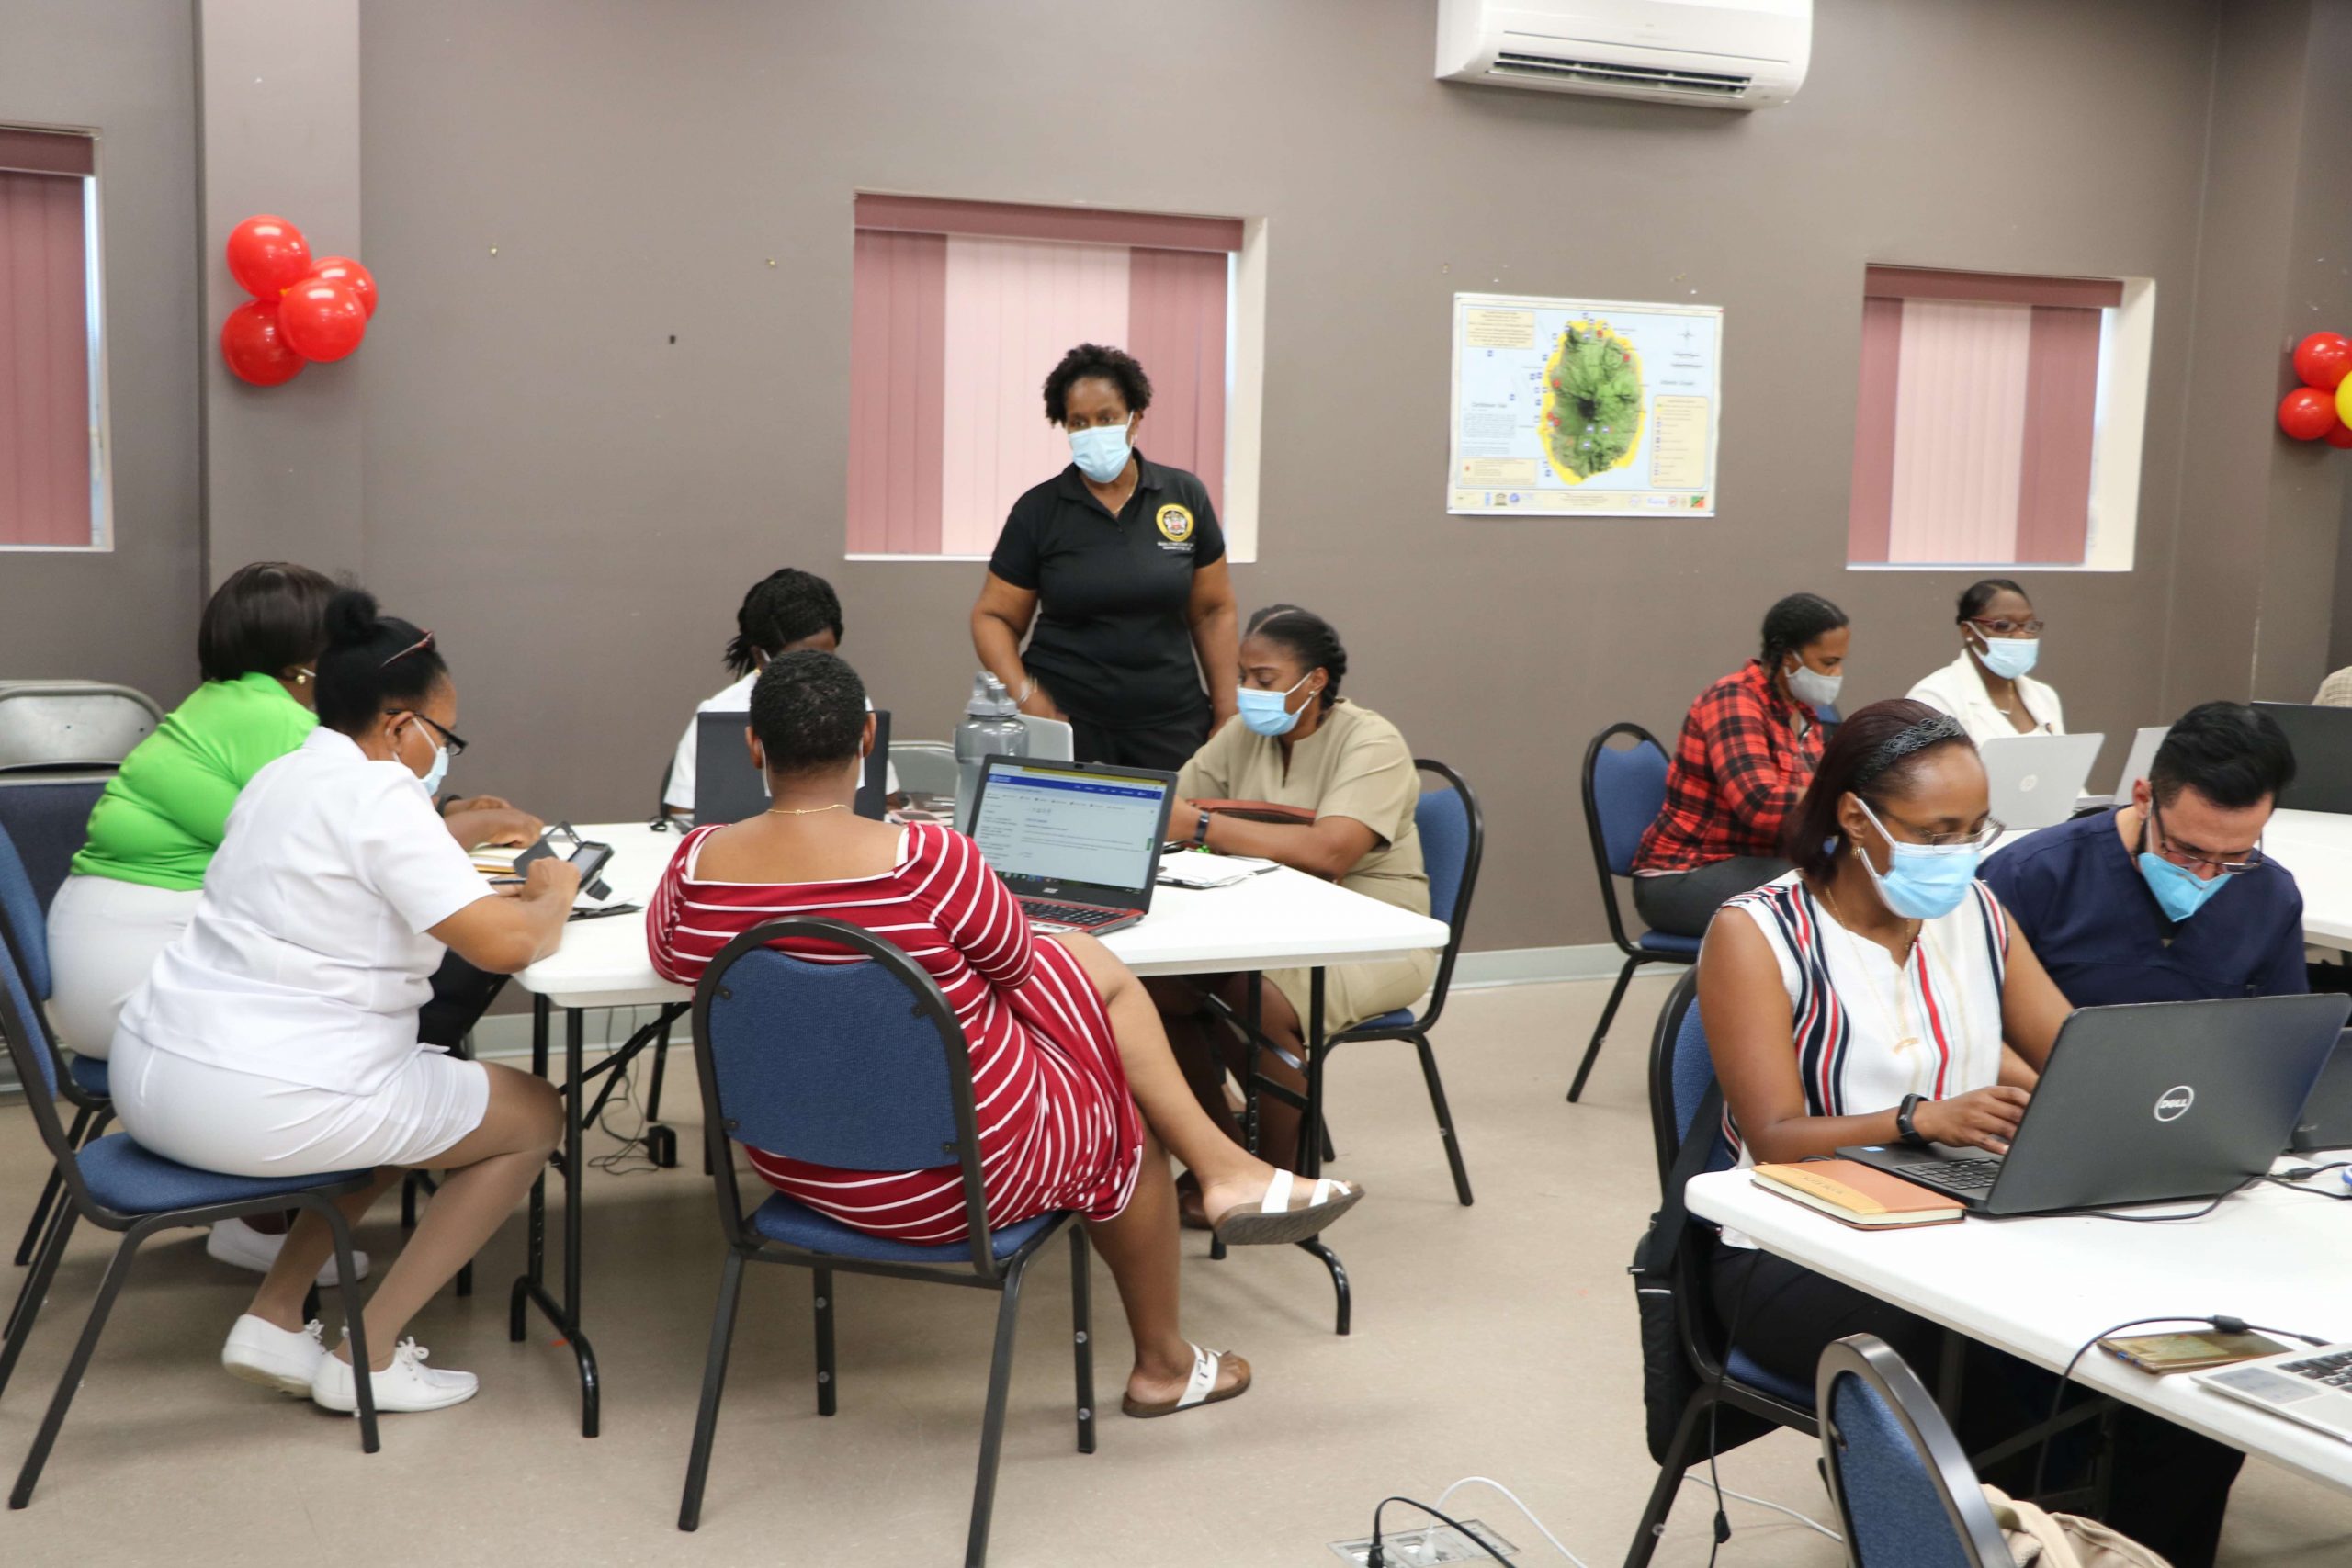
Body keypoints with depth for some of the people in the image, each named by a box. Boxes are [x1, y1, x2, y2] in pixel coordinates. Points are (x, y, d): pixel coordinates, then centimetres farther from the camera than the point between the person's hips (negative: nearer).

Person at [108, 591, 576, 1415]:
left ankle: (274, 1319, 22)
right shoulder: (379, 797, -15)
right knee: (536, 1115, 7)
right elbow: (504, 945, -20)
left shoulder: (283, 776, 13)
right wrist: (554, 894, 2)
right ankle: (368, 1354, 9)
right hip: (254, 1105, -9)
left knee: (414, 1091, 32)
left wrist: (501, 891, 18)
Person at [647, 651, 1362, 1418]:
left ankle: (1225, 1166, 22)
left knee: (1093, 964, 18)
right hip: (953, 1180, -6)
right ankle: (1163, 1366, 43)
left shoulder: (697, 863, -13)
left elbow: (666, 952, 10)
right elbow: (1014, 964, -8)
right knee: (1127, 1124, 28)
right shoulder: (929, 860, -28)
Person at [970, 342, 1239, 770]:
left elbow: (1213, 612, 7)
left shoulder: (1185, 497, 3)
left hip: (1171, 726, 1)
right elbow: (994, 617, 3)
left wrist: (1226, 715, 3)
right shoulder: (1038, 510, -1)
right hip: (1066, 719, -1)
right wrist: (1025, 695, -13)